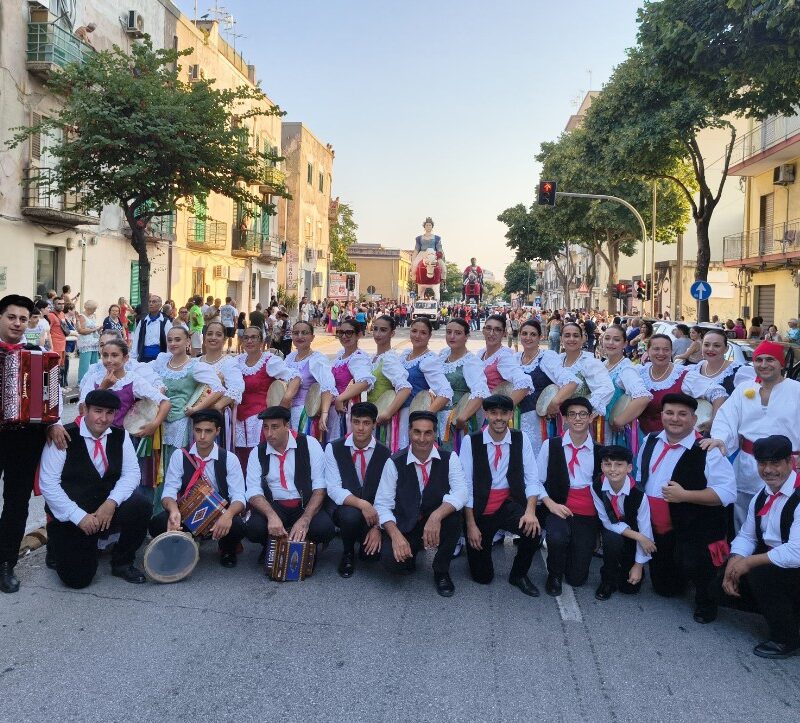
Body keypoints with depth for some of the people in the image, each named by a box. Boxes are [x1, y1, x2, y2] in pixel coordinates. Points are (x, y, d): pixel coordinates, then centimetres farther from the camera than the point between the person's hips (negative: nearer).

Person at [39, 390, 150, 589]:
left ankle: (122, 563, -2)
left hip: (108, 508, 3)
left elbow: (131, 473, -3)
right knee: (77, 578, -12)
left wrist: (111, 502, -21)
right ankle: (57, 546, 23)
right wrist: (79, 516, -20)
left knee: (141, 506, -26)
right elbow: (47, 484, -15)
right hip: (71, 517, -3)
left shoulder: (120, 436, 1)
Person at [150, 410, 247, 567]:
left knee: (237, 525, -33)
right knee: (158, 523, -29)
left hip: (219, 516, -1)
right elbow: (169, 491, -10)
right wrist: (174, 510, -34)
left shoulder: (229, 459, -4)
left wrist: (228, 514, -34)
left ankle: (227, 550, 7)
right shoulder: (179, 456, -2)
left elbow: (238, 496, -10)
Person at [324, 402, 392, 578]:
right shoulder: (333, 449, -5)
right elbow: (334, 489, -13)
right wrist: (361, 504, -28)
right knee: (350, 514, -35)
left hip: (374, 512, 1)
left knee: (375, 550, -25)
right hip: (345, 508, -1)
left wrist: (377, 527, -18)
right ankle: (347, 553, -3)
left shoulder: (385, 454, -3)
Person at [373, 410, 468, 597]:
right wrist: (396, 535, -26)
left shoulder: (449, 458, -6)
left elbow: (460, 492, -20)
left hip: (437, 524, 1)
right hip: (404, 526, -1)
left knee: (453, 515, -32)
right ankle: (410, 554, 11)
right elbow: (383, 504, -9)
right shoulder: (394, 463, -7)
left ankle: (441, 571, -5)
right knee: (390, 559, -29)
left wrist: (436, 516, -38)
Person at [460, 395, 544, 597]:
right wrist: (471, 525, -11)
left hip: (509, 505, 2)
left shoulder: (520, 439, -2)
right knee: (482, 576, 0)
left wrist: (530, 511, -21)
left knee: (533, 529, -30)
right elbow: (466, 485, -8)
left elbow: (532, 478, -4)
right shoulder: (471, 441, -8)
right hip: (480, 507, -1)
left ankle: (518, 574, 0)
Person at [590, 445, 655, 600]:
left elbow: (645, 531, -19)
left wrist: (639, 565, -13)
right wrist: (638, 536, -25)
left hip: (633, 537, 0)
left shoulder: (638, 494, -27)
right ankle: (608, 580, -9)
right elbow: (607, 521, -16)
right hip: (612, 530, 0)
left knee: (631, 587, -4)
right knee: (612, 539, -36)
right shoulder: (597, 487, -23)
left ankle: (630, 568, 32)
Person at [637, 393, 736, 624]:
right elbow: (640, 477, 19)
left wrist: (684, 495, -27)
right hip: (657, 530, 6)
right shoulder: (650, 441, 4)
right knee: (665, 588, 14)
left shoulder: (706, 451, -16)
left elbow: (727, 492, -22)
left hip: (694, 532, -6)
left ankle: (706, 601, 4)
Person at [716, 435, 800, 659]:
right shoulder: (761, 497, 3)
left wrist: (749, 562, -24)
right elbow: (746, 536, 8)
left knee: (760, 573, -32)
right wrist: (733, 564, -11)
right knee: (722, 589, -1)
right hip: (769, 564, 8)